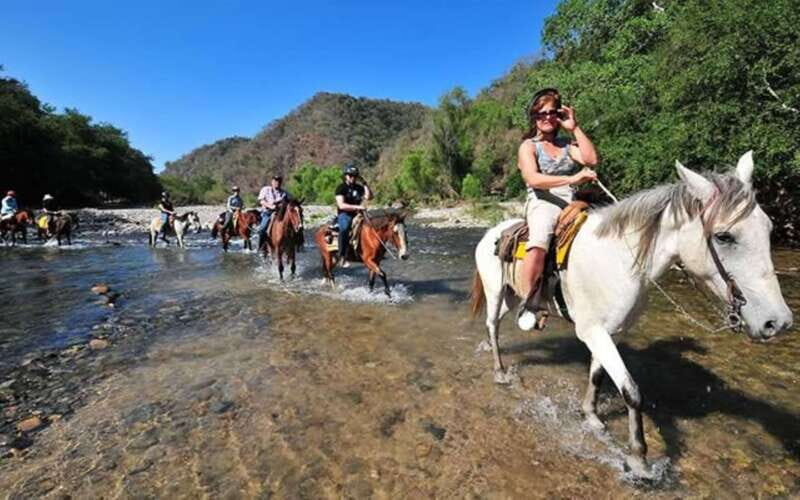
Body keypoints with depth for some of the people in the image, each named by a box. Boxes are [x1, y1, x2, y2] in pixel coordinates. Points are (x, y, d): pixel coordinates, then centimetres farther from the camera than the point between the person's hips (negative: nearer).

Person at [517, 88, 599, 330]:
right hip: (541, 204, -6)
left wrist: (575, 128, 7)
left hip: (570, 205, 6)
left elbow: (591, 159, 3)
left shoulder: (567, 144, 23)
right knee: (539, 245, -36)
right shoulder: (529, 145, 7)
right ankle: (528, 305, -21)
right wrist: (571, 179, -21)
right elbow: (532, 179, -12)